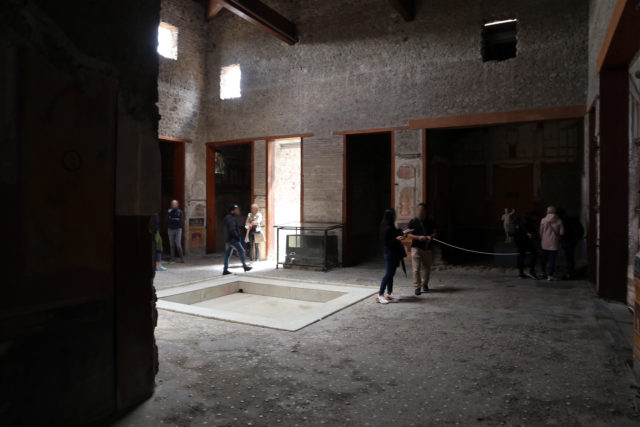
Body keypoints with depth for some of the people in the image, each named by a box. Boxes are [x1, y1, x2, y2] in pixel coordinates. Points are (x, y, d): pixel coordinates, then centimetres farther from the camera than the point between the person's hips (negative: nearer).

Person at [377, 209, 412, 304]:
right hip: (390, 254, -10)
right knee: (388, 274, -5)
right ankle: (380, 295, 1)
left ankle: (389, 295, 19)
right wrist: (396, 239, -29)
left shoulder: (390, 227, 10)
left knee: (391, 274, 12)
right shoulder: (388, 228, -19)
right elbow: (385, 242, -21)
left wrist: (403, 233, 30)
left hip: (394, 254, 10)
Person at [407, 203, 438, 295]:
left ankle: (425, 284, 32)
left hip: (427, 248, 2)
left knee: (427, 268, 11)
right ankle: (417, 287, -1)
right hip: (416, 247, -2)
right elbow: (409, 235, -1)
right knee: (416, 268, -7)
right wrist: (418, 237, -18)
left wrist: (431, 236, -13)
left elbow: (435, 233, 9)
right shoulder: (413, 222, 1)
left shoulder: (430, 222, 7)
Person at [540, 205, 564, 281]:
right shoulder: (559, 220, -6)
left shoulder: (543, 220, -5)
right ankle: (550, 275, 0)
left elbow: (541, 232, 0)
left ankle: (543, 272, 34)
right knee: (552, 259, 2)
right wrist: (556, 233, 15)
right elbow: (561, 232, -6)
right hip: (554, 243, -1)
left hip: (545, 243, 1)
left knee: (544, 258, 19)